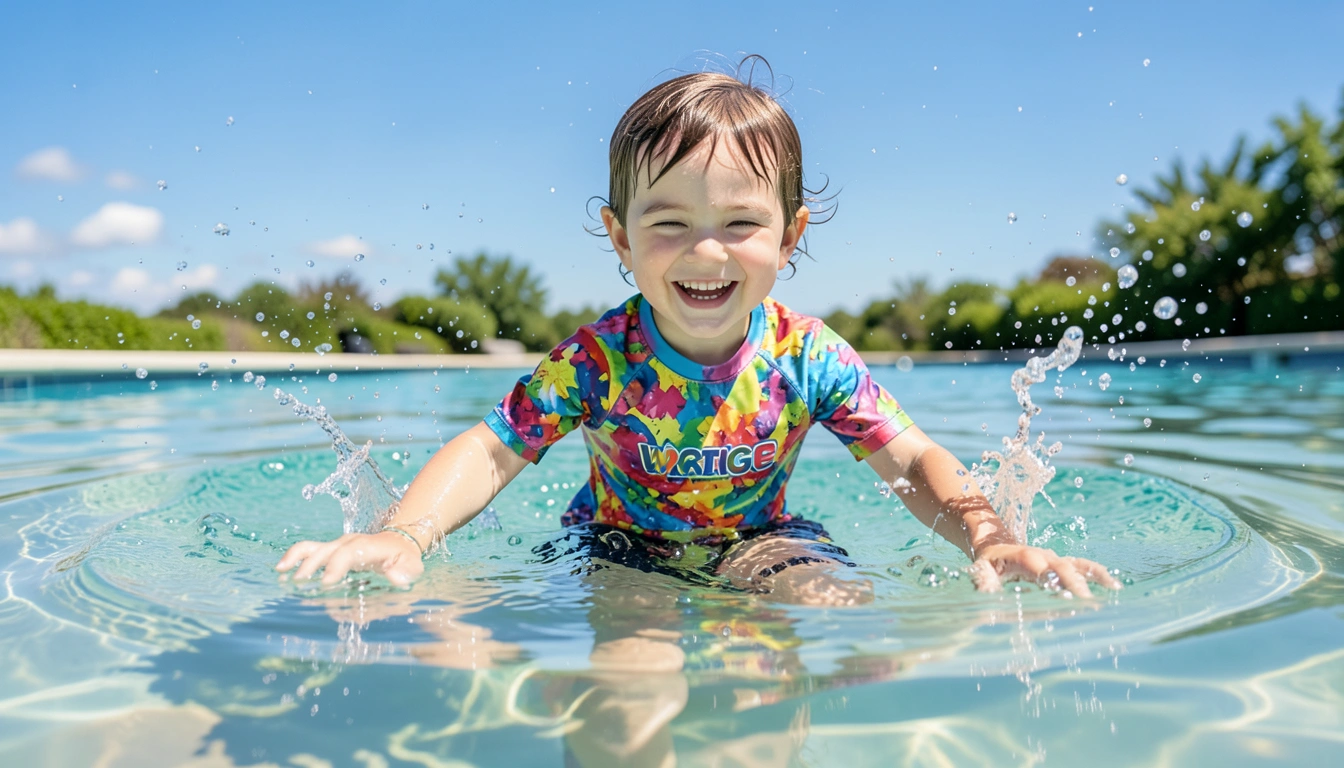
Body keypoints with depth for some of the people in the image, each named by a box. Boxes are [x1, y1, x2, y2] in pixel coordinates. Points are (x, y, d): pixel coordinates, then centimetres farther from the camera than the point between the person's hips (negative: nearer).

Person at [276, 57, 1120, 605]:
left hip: (758, 543, 1)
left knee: (839, 603, -25)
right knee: (634, 650, -29)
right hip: (622, 546, -1)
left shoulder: (810, 358, -17)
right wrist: (403, 535, -40)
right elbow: (490, 451, -21)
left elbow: (915, 461, -14)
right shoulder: (597, 359, -20)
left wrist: (990, 539, -33)